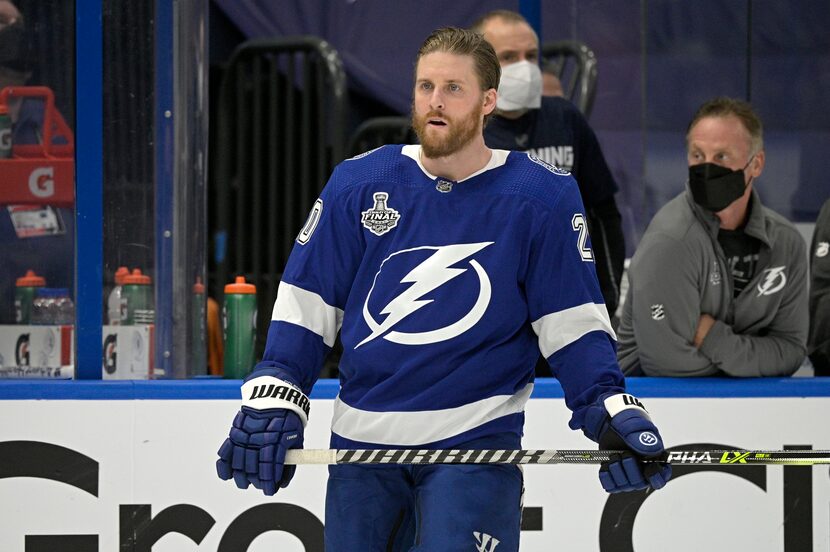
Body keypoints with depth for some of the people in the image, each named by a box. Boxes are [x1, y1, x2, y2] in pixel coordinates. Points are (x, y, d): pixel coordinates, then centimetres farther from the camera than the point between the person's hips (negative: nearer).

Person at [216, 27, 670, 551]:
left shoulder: (543, 197, -3)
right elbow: (306, 301, 7)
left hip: (475, 444, -3)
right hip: (363, 440, 3)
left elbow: (573, 320, 0)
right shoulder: (358, 183, 3)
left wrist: (610, 409, -12)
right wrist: (273, 399, -2)